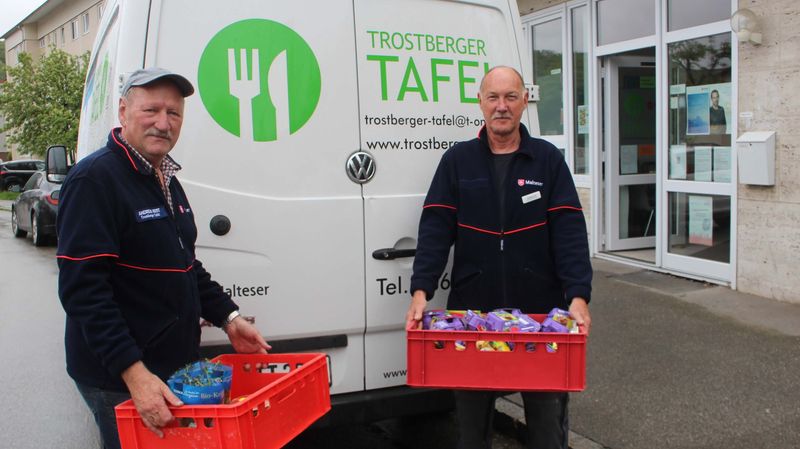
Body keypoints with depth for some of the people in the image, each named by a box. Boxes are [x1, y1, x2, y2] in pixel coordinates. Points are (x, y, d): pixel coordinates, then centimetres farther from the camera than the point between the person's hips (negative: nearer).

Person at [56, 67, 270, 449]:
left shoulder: (165, 180, 10)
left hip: (177, 366, 9)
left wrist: (228, 317, 9)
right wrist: (134, 373, -31)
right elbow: (82, 289, -26)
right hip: (119, 381, -9)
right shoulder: (94, 180, -18)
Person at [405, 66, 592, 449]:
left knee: (547, 418, 12)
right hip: (471, 310, 1)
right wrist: (421, 291, -15)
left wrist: (578, 296, -16)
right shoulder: (457, 161, 4)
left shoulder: (548, 160, 3)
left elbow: (570, 231, -4)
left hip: (541, 310, 0)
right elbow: (434, 228, -3)